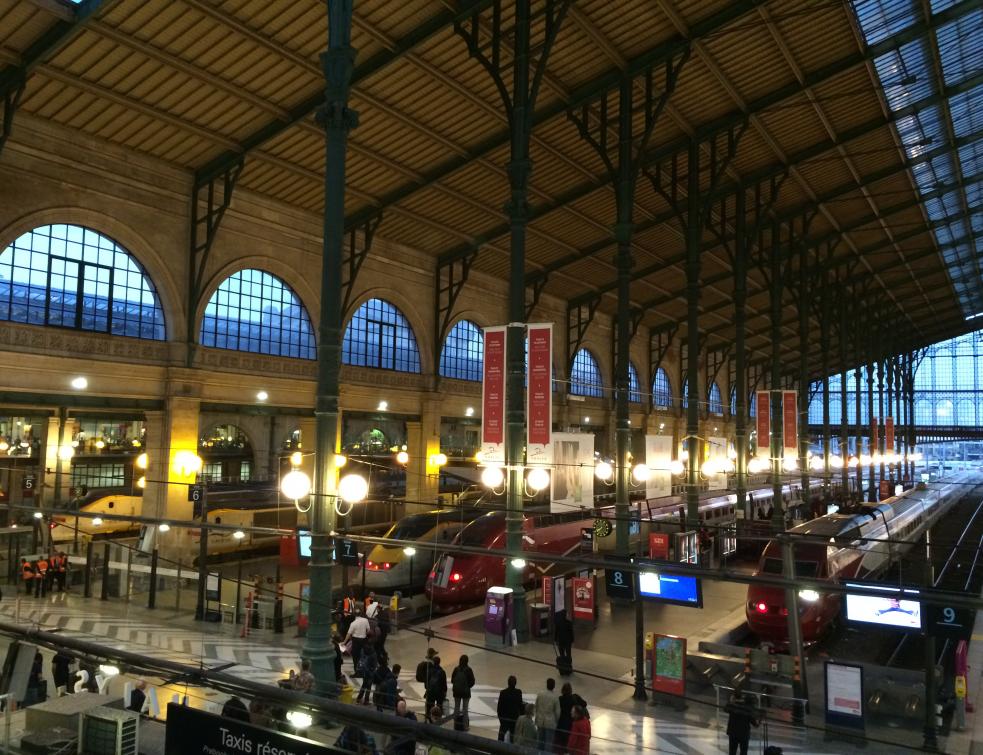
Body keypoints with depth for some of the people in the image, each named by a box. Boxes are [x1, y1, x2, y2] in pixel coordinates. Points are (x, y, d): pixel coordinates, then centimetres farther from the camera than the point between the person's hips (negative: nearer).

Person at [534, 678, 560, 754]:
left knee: (541, 740, 20)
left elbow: (536, 707, 3)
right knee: (549, 742, 7)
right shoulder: (555, 697, -18)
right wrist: (556, 721, 8)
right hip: (550, 722, -4)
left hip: (540, 721, 4)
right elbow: (557, 711, -9)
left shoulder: (540, 694, -7)